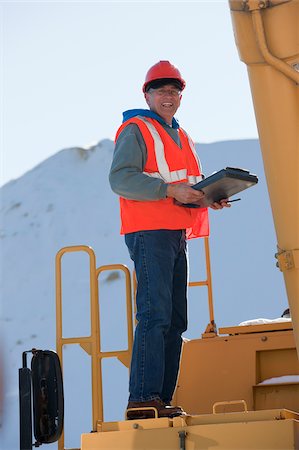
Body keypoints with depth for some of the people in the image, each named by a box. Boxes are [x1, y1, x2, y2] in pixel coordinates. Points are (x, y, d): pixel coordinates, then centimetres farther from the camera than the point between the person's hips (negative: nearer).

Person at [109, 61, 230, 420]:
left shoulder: (181, 137, 24)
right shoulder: (136, 130, -2)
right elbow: (120, 178, -16)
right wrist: (171, 190, -23)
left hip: (177, 236, 9)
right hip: (149, 234, -9)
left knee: (175, 320, 7)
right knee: (154, 315, -16)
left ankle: (162, 400, 10)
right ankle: (143, 400, -18)